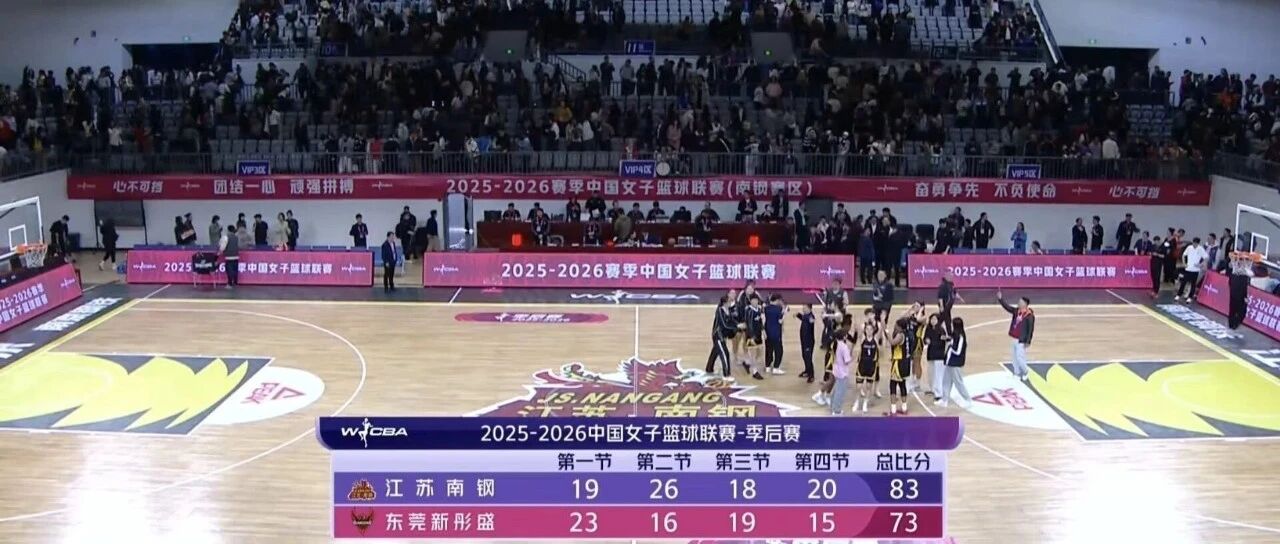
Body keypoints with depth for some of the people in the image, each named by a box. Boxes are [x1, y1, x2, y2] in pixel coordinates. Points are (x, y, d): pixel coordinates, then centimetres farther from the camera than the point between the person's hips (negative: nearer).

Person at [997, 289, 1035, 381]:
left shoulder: (1029, 315, -18)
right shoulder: (1017, 311, 4)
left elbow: (1031, 329, -17)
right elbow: (1007, 307, 5)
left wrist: (1028, 341, -18)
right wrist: (1000, 299, -8)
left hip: (1022, 340, -8)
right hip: (1015, 339, 8)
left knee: (1020, 357, -3)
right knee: (1015, 357, 13)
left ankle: (1025, 372, 19)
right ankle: (1017, 374, 23)